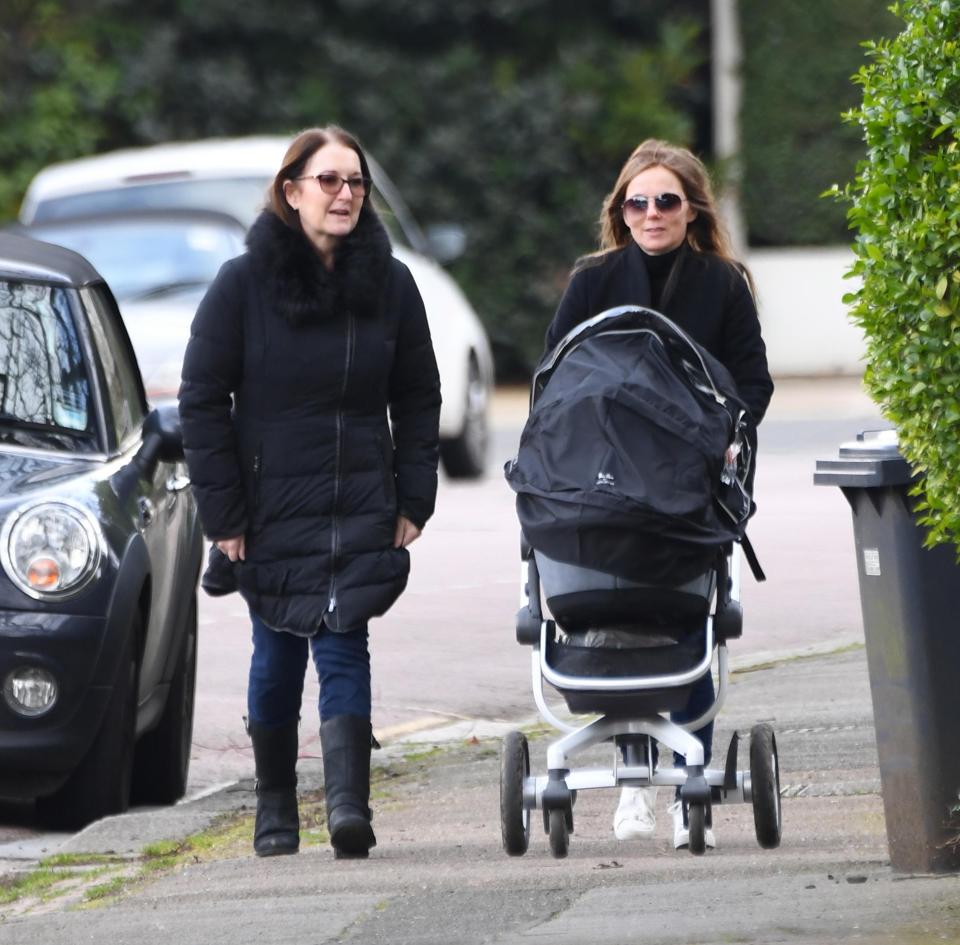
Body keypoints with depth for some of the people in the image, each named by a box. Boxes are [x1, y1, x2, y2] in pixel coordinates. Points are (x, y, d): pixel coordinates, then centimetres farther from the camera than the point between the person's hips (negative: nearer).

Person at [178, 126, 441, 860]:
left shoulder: (390, 284, 3)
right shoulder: (244, 283, -5)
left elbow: (418, 400, 9)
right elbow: (202, 400, -3)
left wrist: (414, 503, 2)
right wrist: (223, 515, -7)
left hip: (361, 506, 1)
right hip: (270, 509, 0)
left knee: (343, 645, -11)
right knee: (277, 655, 8)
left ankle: (349, 801, -20)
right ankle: (275, 807, 19)